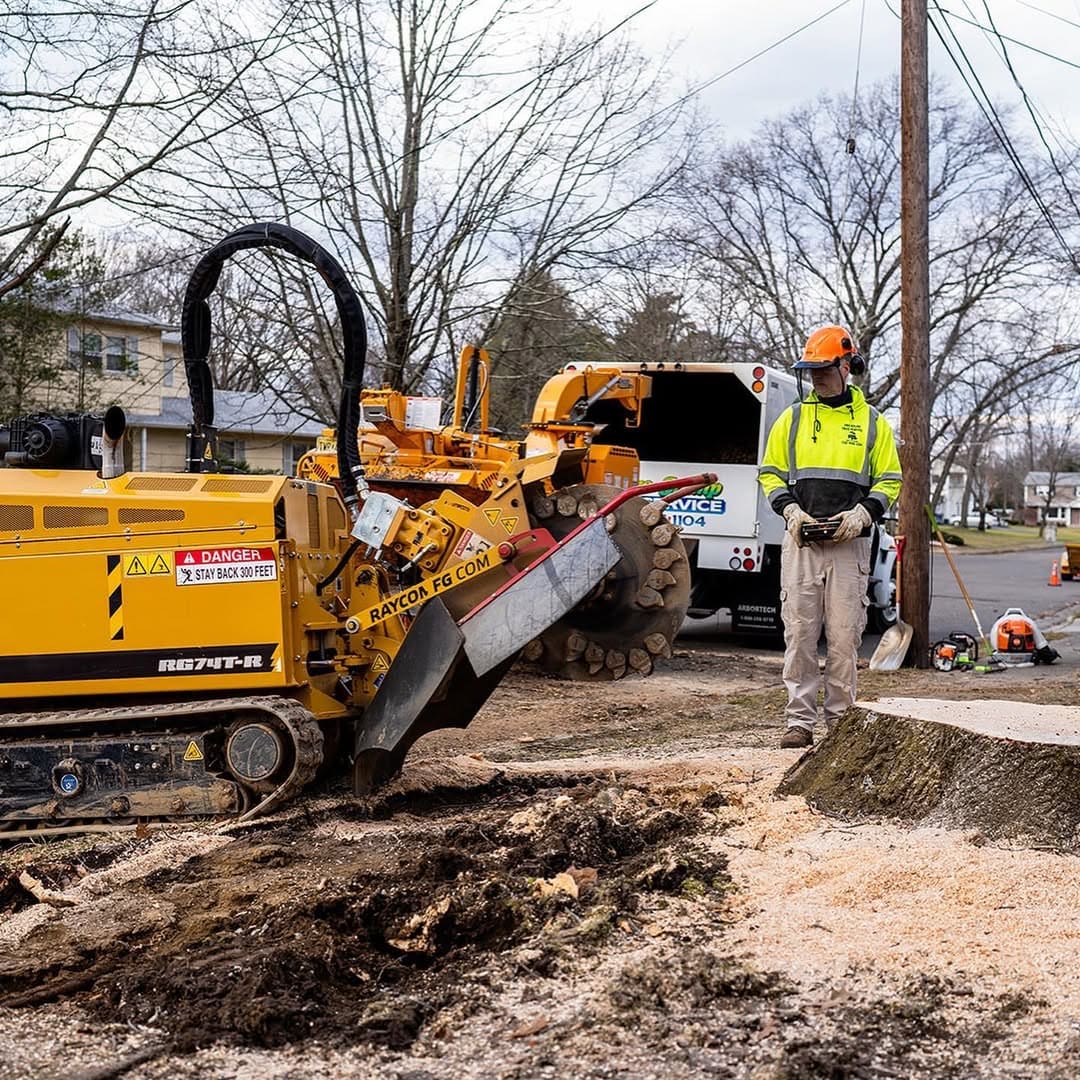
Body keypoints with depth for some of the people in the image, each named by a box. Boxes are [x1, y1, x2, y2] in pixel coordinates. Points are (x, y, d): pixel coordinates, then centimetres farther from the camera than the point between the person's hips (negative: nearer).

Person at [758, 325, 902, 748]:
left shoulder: (872, 422, 9)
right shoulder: (792, 418, 11)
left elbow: (890, 480, 10)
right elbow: (770, 472, 13)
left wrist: (864, 512, -8)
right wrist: (790, 509, -5)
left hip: (849, 544, -1)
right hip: (801, 542, 1)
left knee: (844, 638, 0)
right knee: (799, 633, -1)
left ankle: (839, 721, 9)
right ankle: (800, 721, 3)